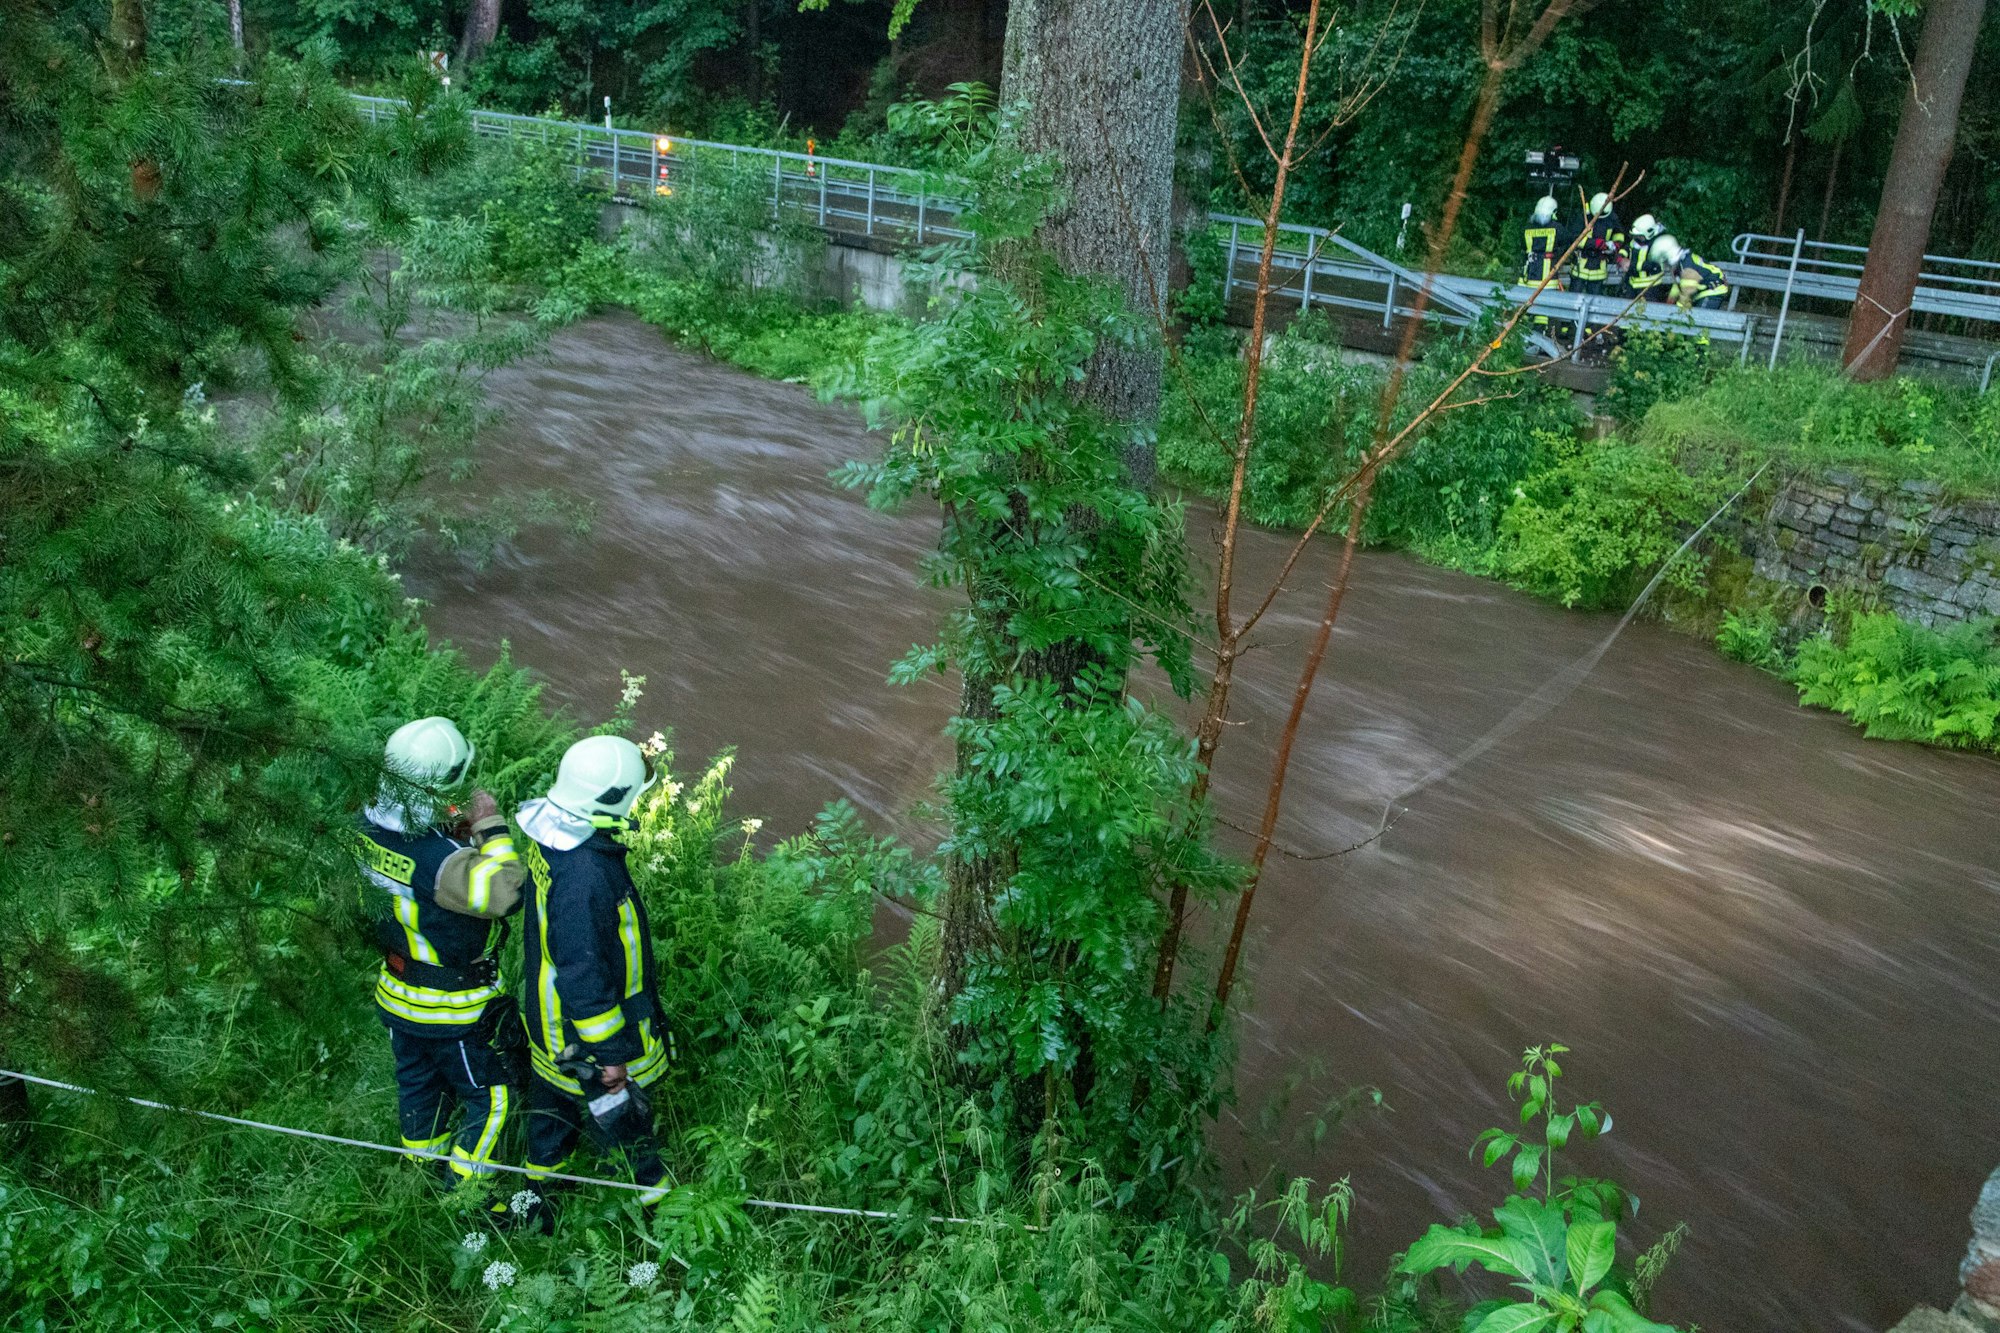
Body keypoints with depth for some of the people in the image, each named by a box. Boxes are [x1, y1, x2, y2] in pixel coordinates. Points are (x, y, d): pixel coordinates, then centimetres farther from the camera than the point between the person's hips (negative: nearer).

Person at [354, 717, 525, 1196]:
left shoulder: (371, 826, -10)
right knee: (490, 1095, 13)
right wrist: (492, 827, -32)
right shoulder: (436, 858, -36)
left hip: (397, 995, 8)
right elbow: (505, 893, -43)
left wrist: (458, 830, -9)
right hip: (452, 1011, -8)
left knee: (418, 1087, 26)